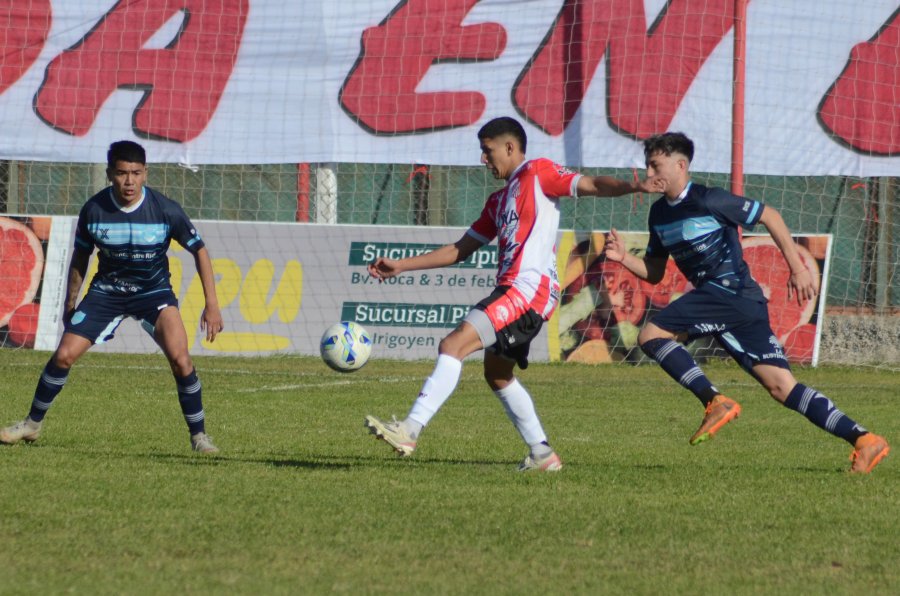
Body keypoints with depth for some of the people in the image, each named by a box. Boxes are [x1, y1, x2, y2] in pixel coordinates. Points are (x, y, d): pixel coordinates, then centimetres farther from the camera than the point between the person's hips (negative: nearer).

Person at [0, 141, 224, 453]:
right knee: (64, 355, -7)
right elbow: (80, 256, 3)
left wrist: (212, 305, -11)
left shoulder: (166, 210, -21)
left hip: (154, 291, -2)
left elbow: (199, 250, -8)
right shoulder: (93, 210, -15)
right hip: (107, 290, 2)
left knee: (179, 359, -22)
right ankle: (32, 424, 15)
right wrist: (70, 303, 9)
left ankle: (198, 435, -7)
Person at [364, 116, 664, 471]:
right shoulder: (498, 200, 27)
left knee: (453, 346, -19)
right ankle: (542, 454, 24)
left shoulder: (538, 173, 2)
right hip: (512, 289, 10)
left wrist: (633, 187, -28)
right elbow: (461, 250, 30)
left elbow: (592, 186, -8)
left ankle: (410, 429, -27)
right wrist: (399, 266, 27)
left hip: (530, 288, -10)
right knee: (497, 375, 19)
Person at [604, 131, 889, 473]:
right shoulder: (659, 213, 17)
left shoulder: (708, 201, -8)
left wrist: (798, 268, -7)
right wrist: (624, 258, 4)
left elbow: (770, 216, -4)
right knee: (781, 386, 2)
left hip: (731, 290, -8)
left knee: (651, 335, -14)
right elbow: (654, 273, 23)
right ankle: (863, 440, -1)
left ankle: (715, 402, -17)